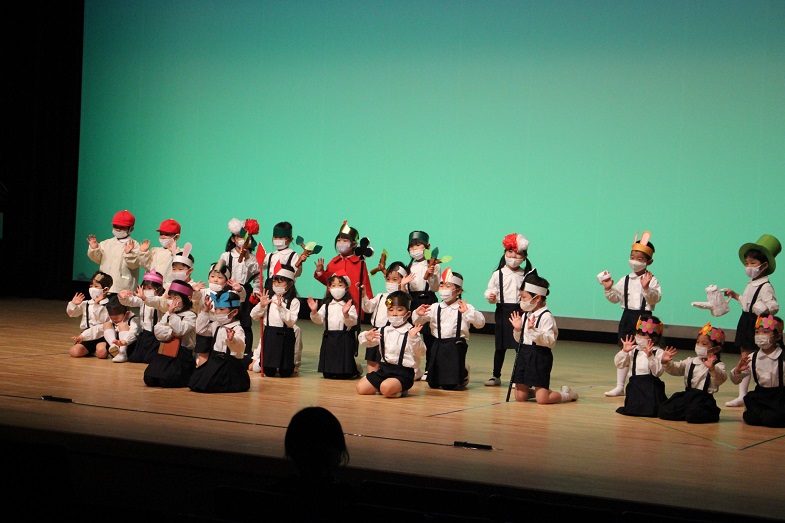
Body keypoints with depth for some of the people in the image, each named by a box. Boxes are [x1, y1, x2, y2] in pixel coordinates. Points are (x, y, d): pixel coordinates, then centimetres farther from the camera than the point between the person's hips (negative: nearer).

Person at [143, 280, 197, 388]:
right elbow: (157, 330, 3)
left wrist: (172, 313, -21)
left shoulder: (190, 315, -4)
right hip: (164, 352, 6)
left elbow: (180, 330, -20)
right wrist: (171, 332, -12)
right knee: (149, 379, -8)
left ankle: (190, 376, 8)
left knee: (167, 381, -22)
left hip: (181, 354, -6)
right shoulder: (167, 315, 16)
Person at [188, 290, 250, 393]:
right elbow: (200, 330, 13)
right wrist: (205, 311, 5)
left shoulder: (237, 329, -17)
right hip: (213, 362, 8)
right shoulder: (216, 325, 10)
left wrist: (232, 339, -59)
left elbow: (240, 346, -34)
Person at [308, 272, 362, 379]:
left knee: (343, 375, -2)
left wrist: (346, 313, -34)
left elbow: (352, 322, -15)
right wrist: (314, 311, -18)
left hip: (345, 338, -4)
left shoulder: (350, 306, -3)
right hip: (329, 338, 4)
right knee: (327, 374, 8)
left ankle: (356, 369, 28)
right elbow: (319, 320, 1)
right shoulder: (327, 305, 10)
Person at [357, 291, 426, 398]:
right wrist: (366, 337, -8)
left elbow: (420, 352, -19)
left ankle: (401, 390, -1)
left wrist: (414, 338, -36)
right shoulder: (384, 331, 10)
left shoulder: (411, 331, -8)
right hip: (384, 369, 7)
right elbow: (366, 343, 16)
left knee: (386, 388, -33)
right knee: (360, 387, -2)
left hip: (403, 372, -6)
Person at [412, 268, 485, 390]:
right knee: (433, 384, 9)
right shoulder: (434, 308, 7)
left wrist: (467, 312, -30)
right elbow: (418, 322, 8)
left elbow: (480, 323, -14)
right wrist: (417, 314, -15)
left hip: (456, 345, -4)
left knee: (450, 385, -4)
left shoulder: (465, 308, -4)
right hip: (438, 344, 4)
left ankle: (463, 374, 28)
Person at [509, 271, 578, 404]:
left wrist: (533, 330, -32)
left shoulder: (546, 317, -13)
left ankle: (567, 394, 17)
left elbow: (550, 341, -23)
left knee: (542, 399, -10)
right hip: (524, 355, 7)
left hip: (540, 357, -7)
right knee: (520, 396, 5)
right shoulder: (525, 315, 10)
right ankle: (534, 391, 36)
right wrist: (517, 329, -1)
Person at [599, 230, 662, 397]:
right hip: (627, 316, 5)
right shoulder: (625, 280, 8)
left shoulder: (652, 280, -6)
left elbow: (655, 298, -18)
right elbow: (615, 298, 10)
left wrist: (647, 288, -33)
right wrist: (609, 289, -7)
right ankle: (619, 386, 18)